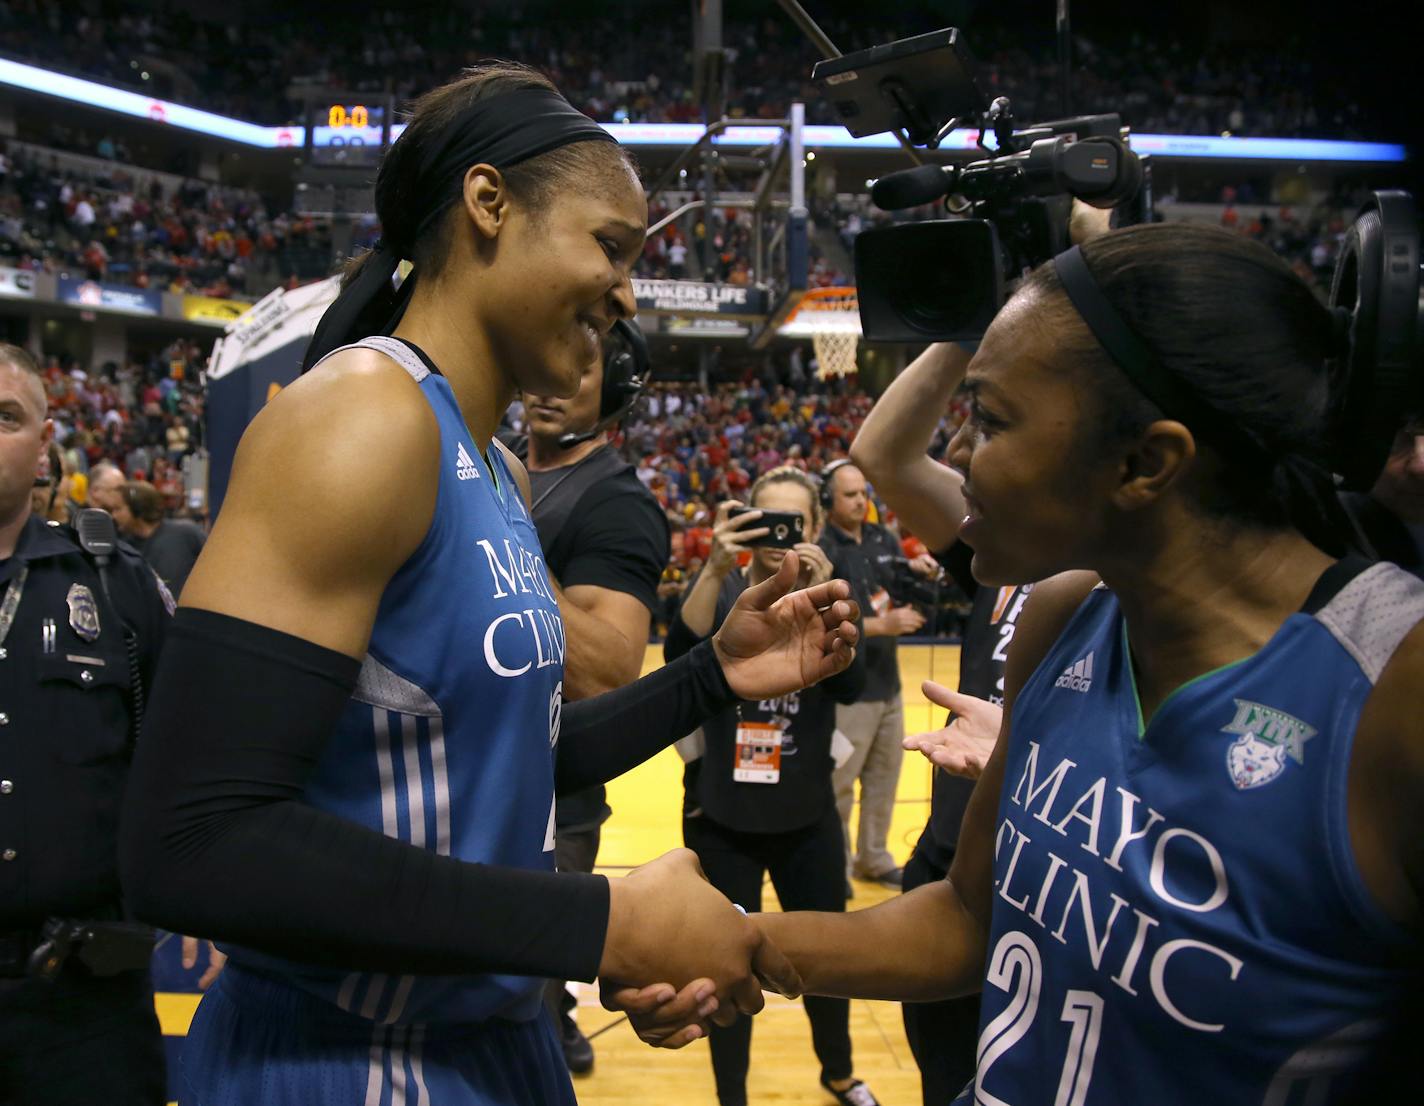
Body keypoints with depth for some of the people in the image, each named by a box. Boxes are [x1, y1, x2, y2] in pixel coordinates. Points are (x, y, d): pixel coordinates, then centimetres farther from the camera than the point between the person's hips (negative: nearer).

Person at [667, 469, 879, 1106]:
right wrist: (716, 570, -36)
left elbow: (851, 687, -17)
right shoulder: (722, 590, -4)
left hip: (807, 818, 2)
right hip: (721, 819, -1)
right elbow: (679, 658, -24)